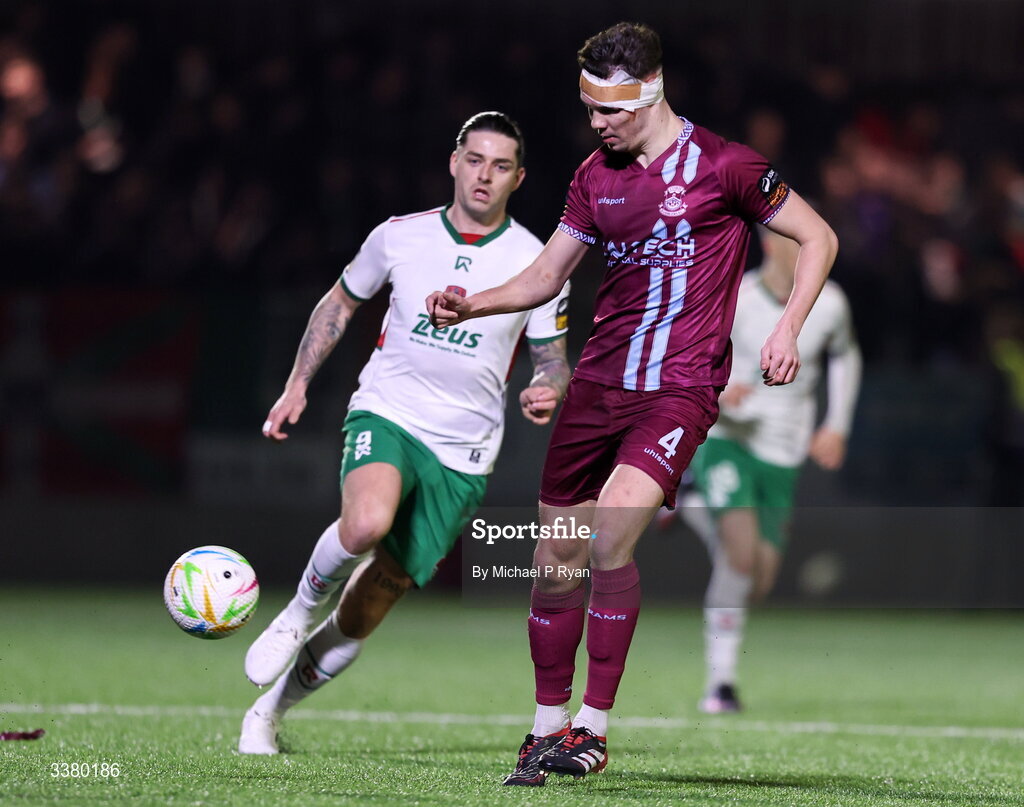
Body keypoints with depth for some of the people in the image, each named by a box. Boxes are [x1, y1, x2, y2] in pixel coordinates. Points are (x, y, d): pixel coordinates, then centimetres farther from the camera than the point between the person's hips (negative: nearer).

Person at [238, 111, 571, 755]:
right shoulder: (400, 237, 1)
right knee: (367, 523, -36)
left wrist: (547, 393, -18)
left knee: (365, 614, 2)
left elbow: (553, 361, 6)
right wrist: (297, 385, 9)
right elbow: (341, 302, 17)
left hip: (462, 454, 1)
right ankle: (303, 607, -6)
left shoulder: (536, 263, -1)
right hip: (386, 415, -1)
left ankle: (269, 711, 22)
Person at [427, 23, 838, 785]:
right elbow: (547, 275, 17)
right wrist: (472, 305, 0)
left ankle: (593, 729, -16)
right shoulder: (596, 175, 10)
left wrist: (788, 328, -12)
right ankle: (548, 729, 21)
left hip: (679, 388, -6)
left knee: (610, 535, -24)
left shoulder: (722, 166, -6)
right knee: (555, 562, 5)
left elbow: (819, 237, 1)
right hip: (597, 382, 6)